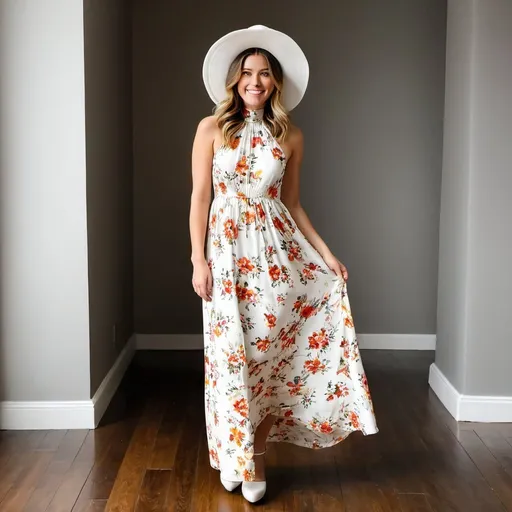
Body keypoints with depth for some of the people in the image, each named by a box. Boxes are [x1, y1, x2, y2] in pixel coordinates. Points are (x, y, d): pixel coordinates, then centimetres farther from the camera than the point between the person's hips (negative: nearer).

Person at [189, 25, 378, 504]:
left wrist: (325, 253, 4)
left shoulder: (290, 136, 7)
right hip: (227, 247, -2)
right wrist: (198, 260, -6)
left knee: (269, 348, 1)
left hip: (277, 248, 2)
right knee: (232, 352, 2)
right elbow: (200, 197, 0)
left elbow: (291, 203, 11)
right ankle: (236, 455, 20)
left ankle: (254, 457, 17)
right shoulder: (211, 128, 1)